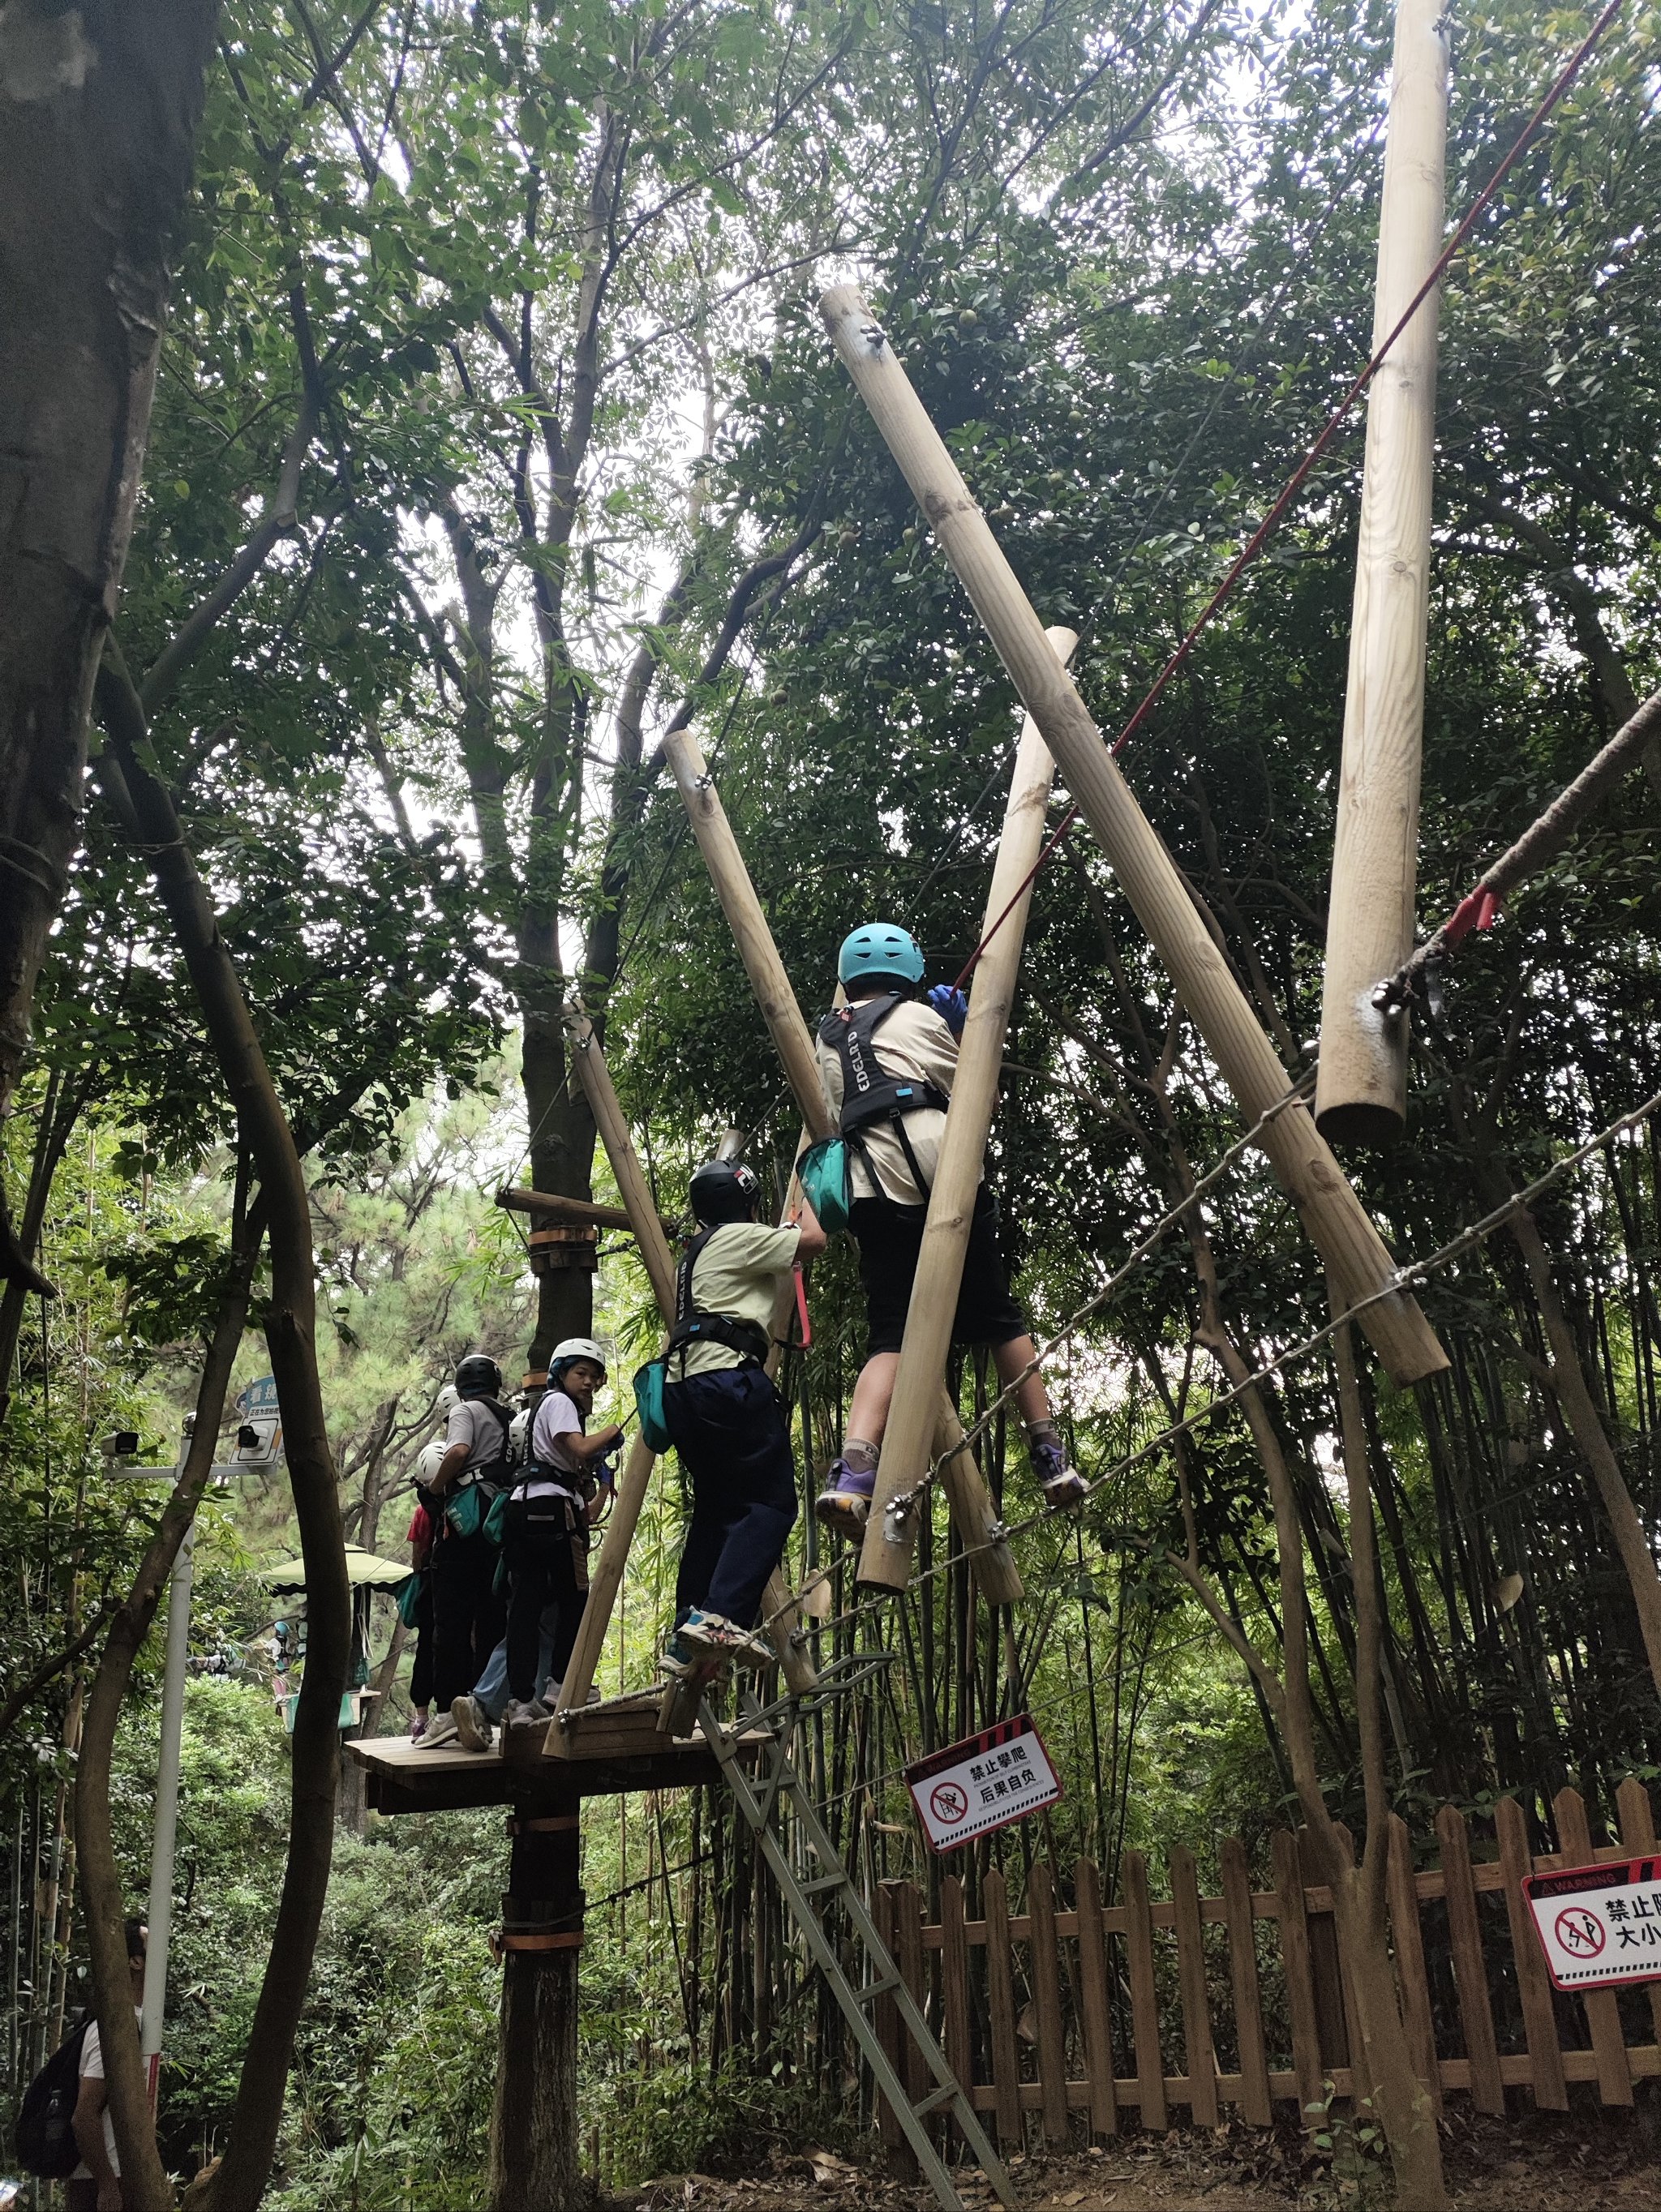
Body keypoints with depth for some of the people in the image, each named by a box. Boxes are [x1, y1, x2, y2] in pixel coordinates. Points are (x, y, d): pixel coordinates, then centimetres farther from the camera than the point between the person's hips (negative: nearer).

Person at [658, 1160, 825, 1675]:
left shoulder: (696, 1254, 28)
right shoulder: (738, 1238, 2)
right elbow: (813, 1239, -2)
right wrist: (803, 1195, 15)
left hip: (683, 1387, 9)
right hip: (729, 1378, -9)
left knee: (716, 1510, 13)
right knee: (770, 1502, -9)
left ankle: (687, 1642, 9)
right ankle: (721, 1615, -25)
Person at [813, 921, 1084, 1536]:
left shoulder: (828, 1037, 27)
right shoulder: (917, 1018, 14)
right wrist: (962, 1032, 28)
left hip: (871, 1192, 3)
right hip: (939, 1176, -3)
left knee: (891, 1336, -2)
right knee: (998, 1317, 8)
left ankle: (853, 1472, -24)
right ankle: (1050, 1458, 7)